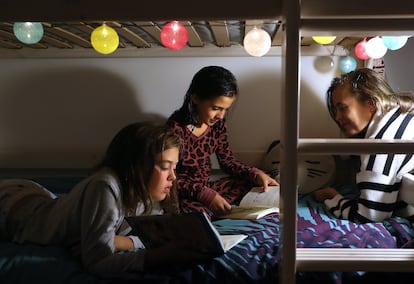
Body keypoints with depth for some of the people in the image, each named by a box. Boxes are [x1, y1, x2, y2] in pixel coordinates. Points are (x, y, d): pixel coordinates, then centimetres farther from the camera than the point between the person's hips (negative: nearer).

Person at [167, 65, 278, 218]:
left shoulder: (217, 123, 0)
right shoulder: (176, 128, -21)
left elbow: (227, 161, 10)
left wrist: (255, 174, -5)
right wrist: (204, 194, -30)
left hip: (206, 187, 8)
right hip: (183, 194, -8)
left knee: (253, 183, -5)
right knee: (199, 212, -39)